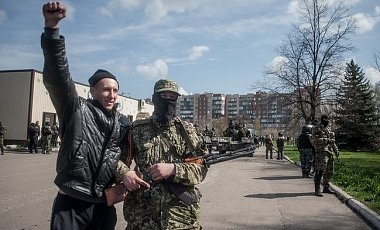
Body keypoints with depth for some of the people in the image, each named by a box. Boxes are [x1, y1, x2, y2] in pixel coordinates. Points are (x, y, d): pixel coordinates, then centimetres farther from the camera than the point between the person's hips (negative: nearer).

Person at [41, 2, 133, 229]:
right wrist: (52, 27, -29)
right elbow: (58, 76, -19)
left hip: (104, 205, 4)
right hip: (70, 204, -4)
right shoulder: (77, 110, -4)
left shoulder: (123, 123, 8)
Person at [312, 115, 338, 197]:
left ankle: (326, 188, 25)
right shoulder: (317, 128, -5)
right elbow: (315, 139, -18)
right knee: (320, 171, -12)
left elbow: (331, 140, 27)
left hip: (329, 152, 9)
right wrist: (327, 140, -19)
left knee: (329, 172, 12)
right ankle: (317, 190, -10)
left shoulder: (328, 129, 20)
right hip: (321, 152, -9)